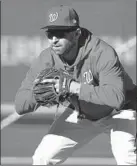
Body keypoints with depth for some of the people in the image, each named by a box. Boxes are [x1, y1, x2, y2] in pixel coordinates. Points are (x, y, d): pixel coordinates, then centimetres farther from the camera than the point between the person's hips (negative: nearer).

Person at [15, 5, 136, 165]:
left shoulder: (102, 53, -34)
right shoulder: (45, 60, -19)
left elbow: (116, 97, -47)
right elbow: (19, 105, -20)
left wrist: (76, 88, -51)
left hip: (120, 111, -5)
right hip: (80, 113, 5)